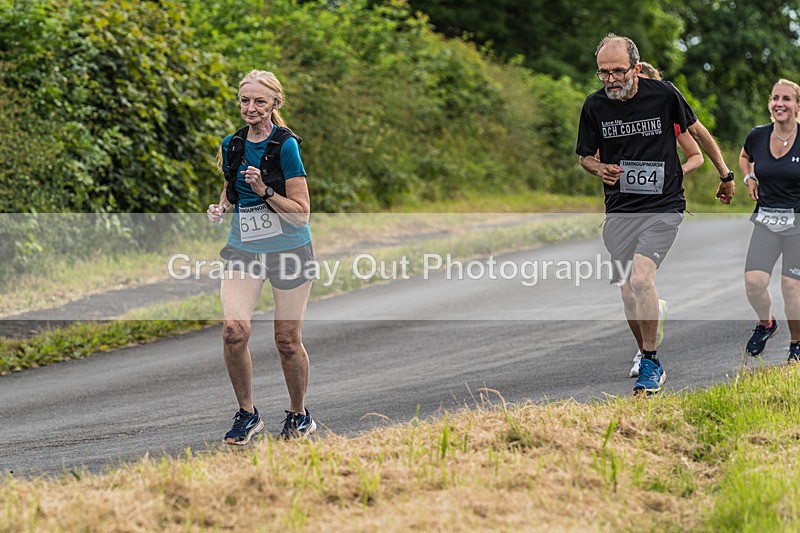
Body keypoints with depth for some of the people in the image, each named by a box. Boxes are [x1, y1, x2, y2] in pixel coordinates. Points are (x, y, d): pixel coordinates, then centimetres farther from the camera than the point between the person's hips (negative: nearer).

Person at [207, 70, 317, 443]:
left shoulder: (285, 145, -13)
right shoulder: (232, 145, 4)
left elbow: (301, 213, -14)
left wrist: (264, 190, -26)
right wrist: (221, 208, 0)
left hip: (289, 249, -4)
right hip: (243, 249, 4)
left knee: (287, 340, 2)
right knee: (233, 329, -17)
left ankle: (299, 416, 25)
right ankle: (247, 414, 0)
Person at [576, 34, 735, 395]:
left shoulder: (663, 94, -9)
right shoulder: (595, 105, -3)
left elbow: (697, 131, 8)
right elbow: (585, 155, 12)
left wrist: (726, 175, 15)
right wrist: (599, 169, -12)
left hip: (663, 206, -3)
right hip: (619, 212, 4)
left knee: (641, 279, -22)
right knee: (628, 293, 4)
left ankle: (651, 364, -9)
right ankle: (648, 359, 26)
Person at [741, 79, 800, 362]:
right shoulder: (758, 136, 0)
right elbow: (745, 157, 25)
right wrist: (749, 178, 7)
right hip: (766, 220, 3)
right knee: (753, 280, -11)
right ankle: (765, 324, 20)